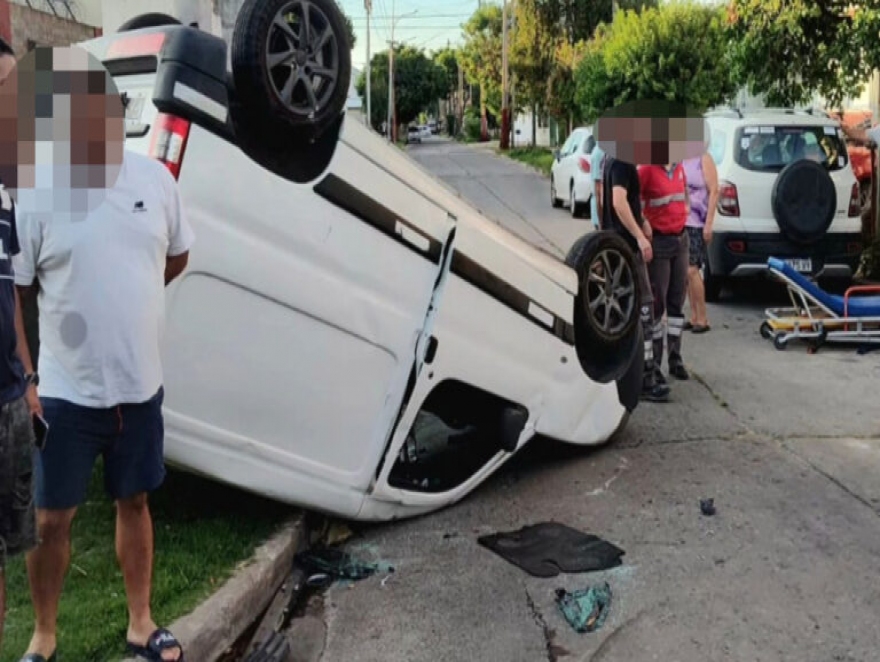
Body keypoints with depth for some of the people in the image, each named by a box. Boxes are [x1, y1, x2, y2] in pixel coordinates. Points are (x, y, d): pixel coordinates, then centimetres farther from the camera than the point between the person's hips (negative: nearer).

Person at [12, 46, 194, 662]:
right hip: (66, 393, -3)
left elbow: (177, 256, 12)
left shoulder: (154, 177, -3)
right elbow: (15, 291, -8)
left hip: (141, 387, 3)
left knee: (135, 502, 18)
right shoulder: (33, 192, -13)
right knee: (52, 518, 10)